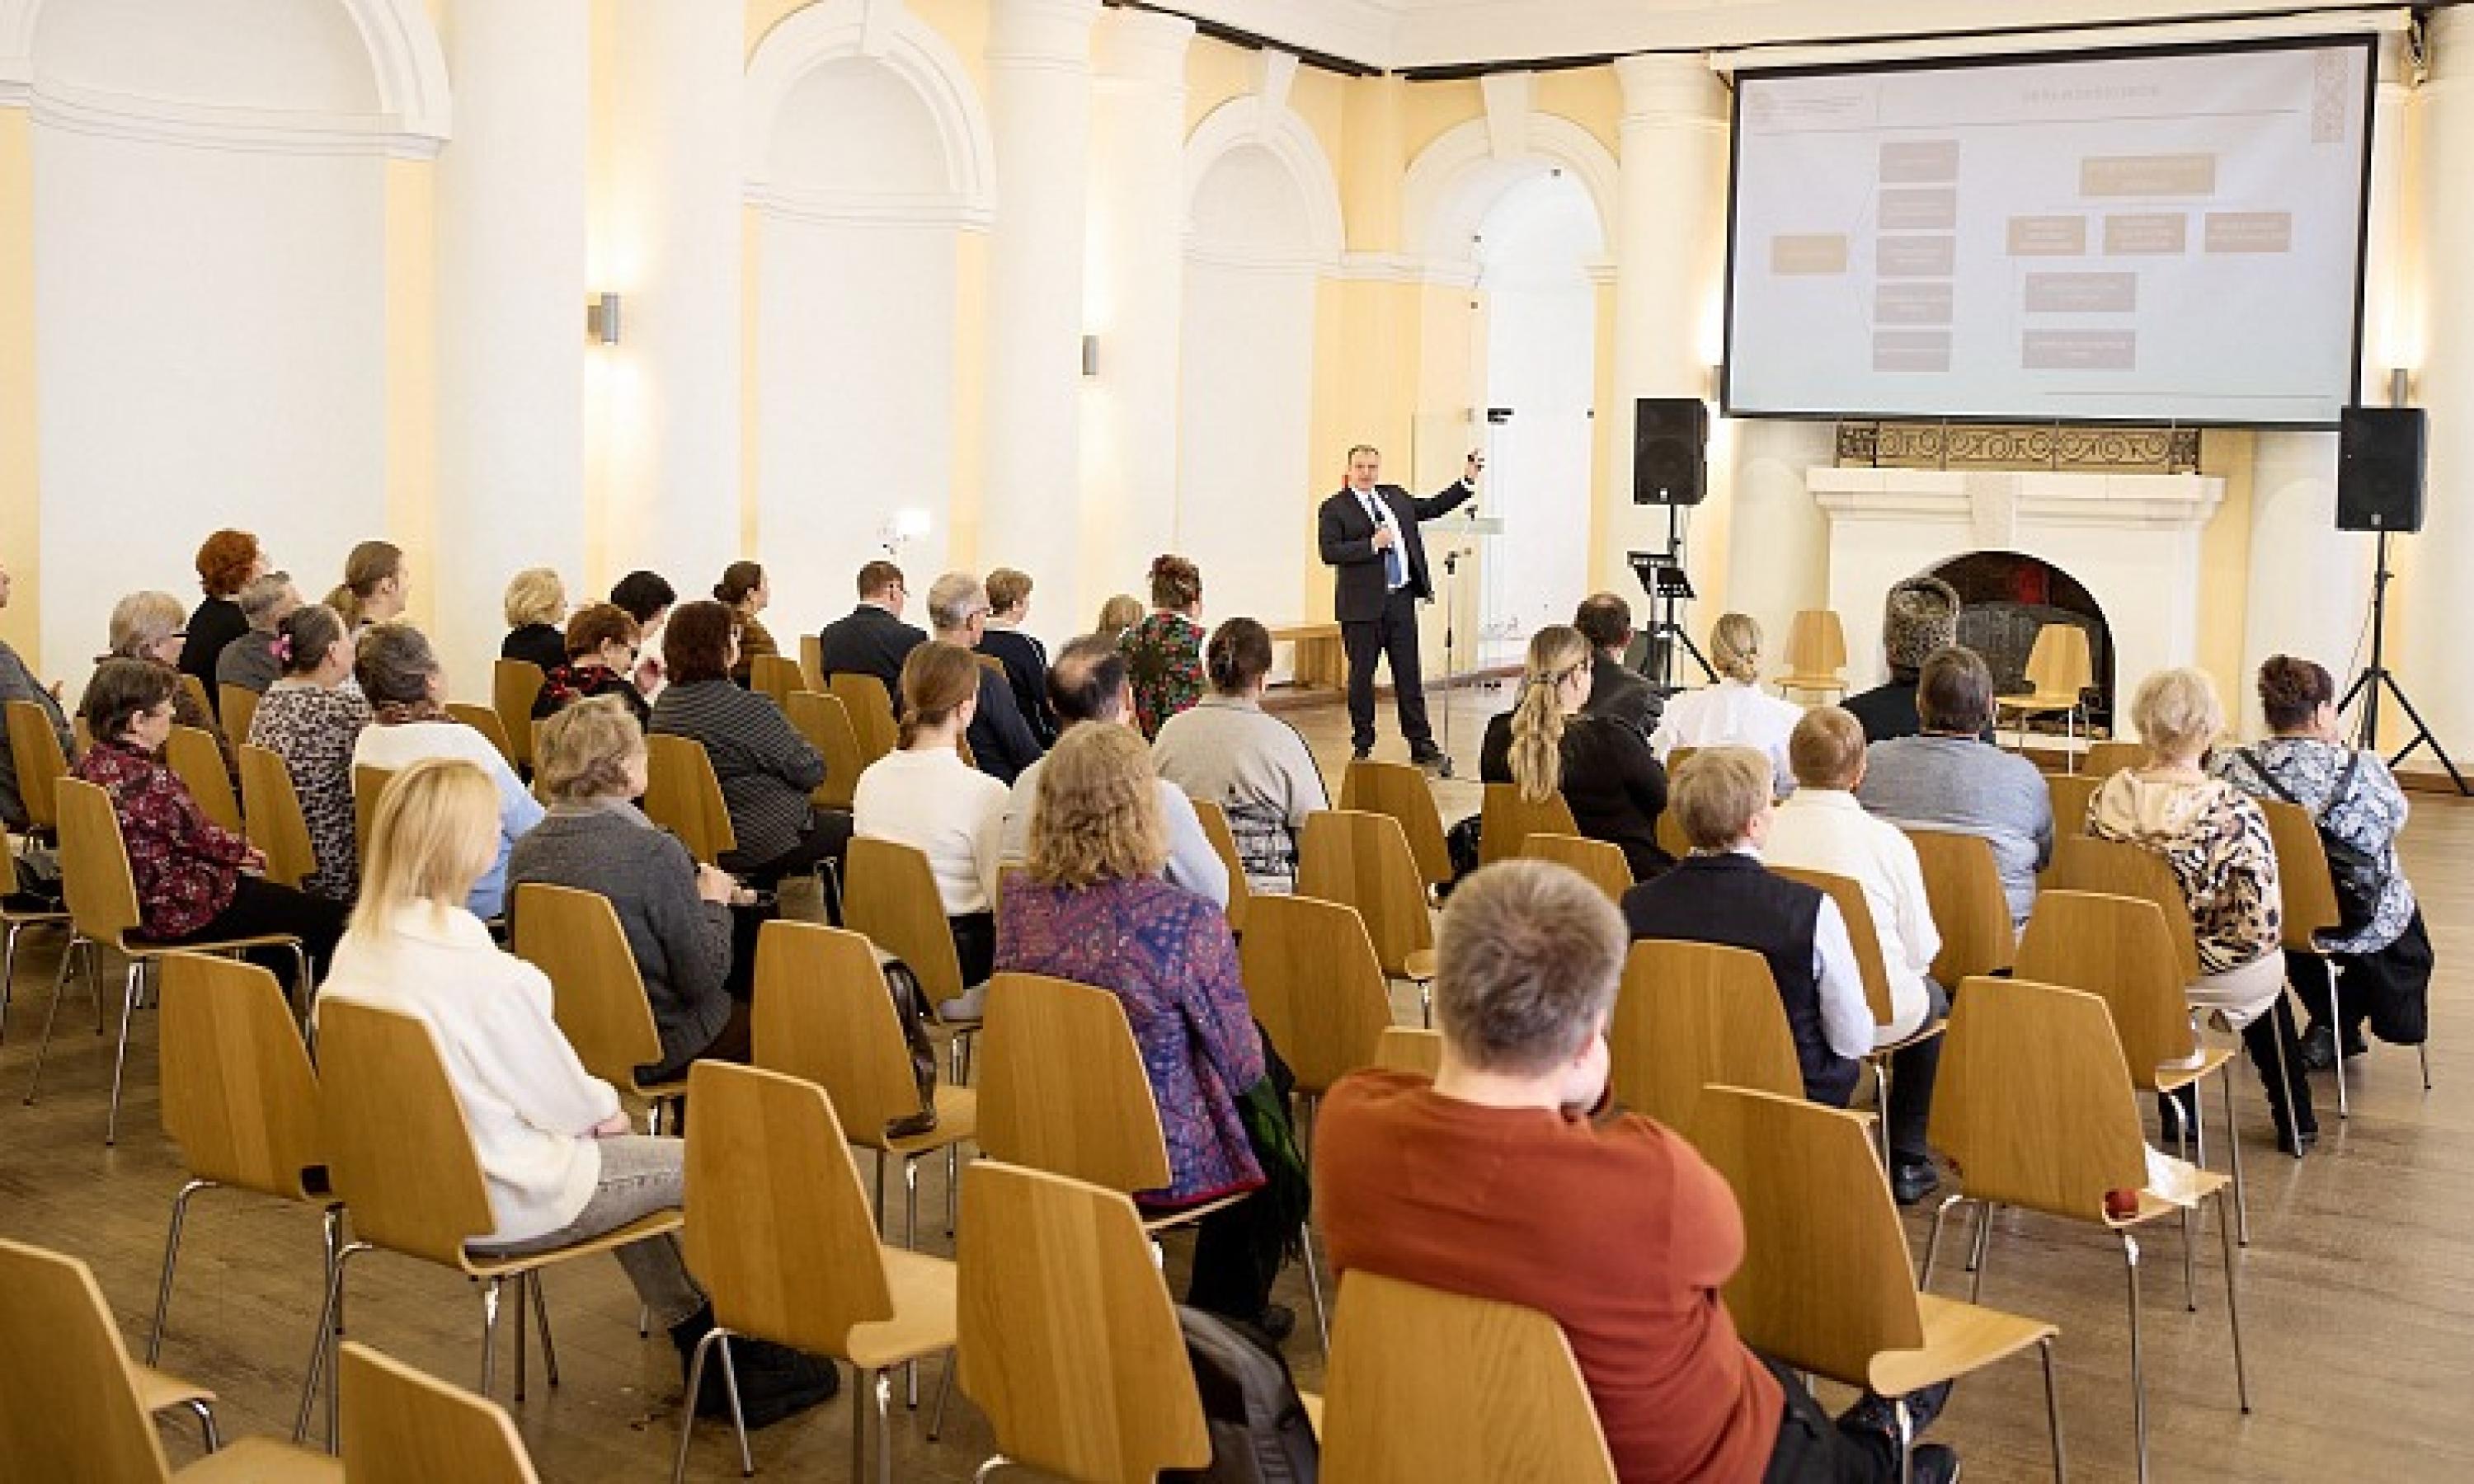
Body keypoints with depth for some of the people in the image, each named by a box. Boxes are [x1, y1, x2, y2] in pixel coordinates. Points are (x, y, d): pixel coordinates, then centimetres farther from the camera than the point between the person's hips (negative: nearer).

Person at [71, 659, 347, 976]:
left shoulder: (90, 764, 2)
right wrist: (249, 853, 5)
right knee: (329, 919, -4)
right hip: (182, 914, -11)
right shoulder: (149, 779, -28)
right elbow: (202, 837, -15)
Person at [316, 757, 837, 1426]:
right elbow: (564, 1100, -18)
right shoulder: (483, 971, -30)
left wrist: (590, 1101, 9)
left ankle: (699, 1345, 34)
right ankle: (751, 1358, 29)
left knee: (621, 1147, 27)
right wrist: (604, 1103, 4)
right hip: (506, 1203, -8)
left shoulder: (356, 948, -4)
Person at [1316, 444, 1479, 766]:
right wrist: (1372, 544, -20)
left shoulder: (1396, 497, 15)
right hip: (1364, 604, -4)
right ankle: (1363, 747, 14)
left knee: (1409, 674, 7)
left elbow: (1433, 507, 24)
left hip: (1401, 598, 5)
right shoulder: (1335, 509, -3)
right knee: (1362, 676, 4)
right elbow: (1329, 552, -14)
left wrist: (1468, 480, 15)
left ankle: (1421, 745, 11)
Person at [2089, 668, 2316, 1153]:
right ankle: (2295, 1122, 45)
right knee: (2267, 969, 33)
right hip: (2217, 977, -3)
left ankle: (2179, 1114, 41)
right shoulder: (2232, 809, -25)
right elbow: (2263, 926, -24)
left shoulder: (2105, 799, -14)